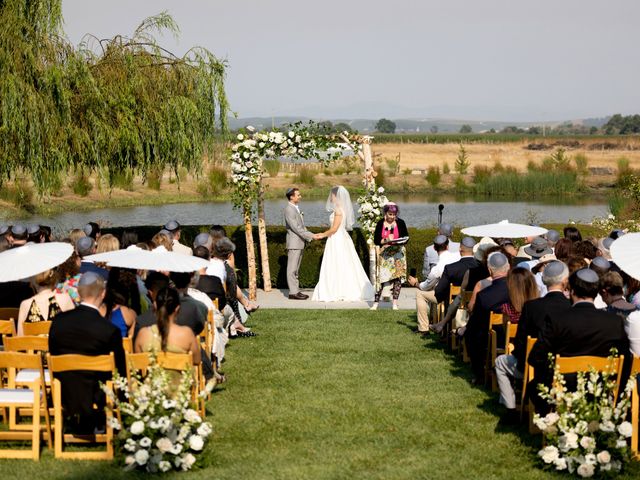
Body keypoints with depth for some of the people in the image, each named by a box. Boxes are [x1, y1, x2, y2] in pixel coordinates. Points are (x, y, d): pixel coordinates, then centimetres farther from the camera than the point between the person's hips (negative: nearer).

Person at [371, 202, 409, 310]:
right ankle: (376, 302, 0)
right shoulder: (380, 224, 0)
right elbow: (376, 240, 0)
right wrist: (385, 240, -18)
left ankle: (395, 303, 2)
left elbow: (406, 238, 4)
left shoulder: (400, 223, 1)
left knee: (398, 277, -3)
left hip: (398, 253, 1)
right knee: (380, 277, -5)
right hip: (384, 254, -1)